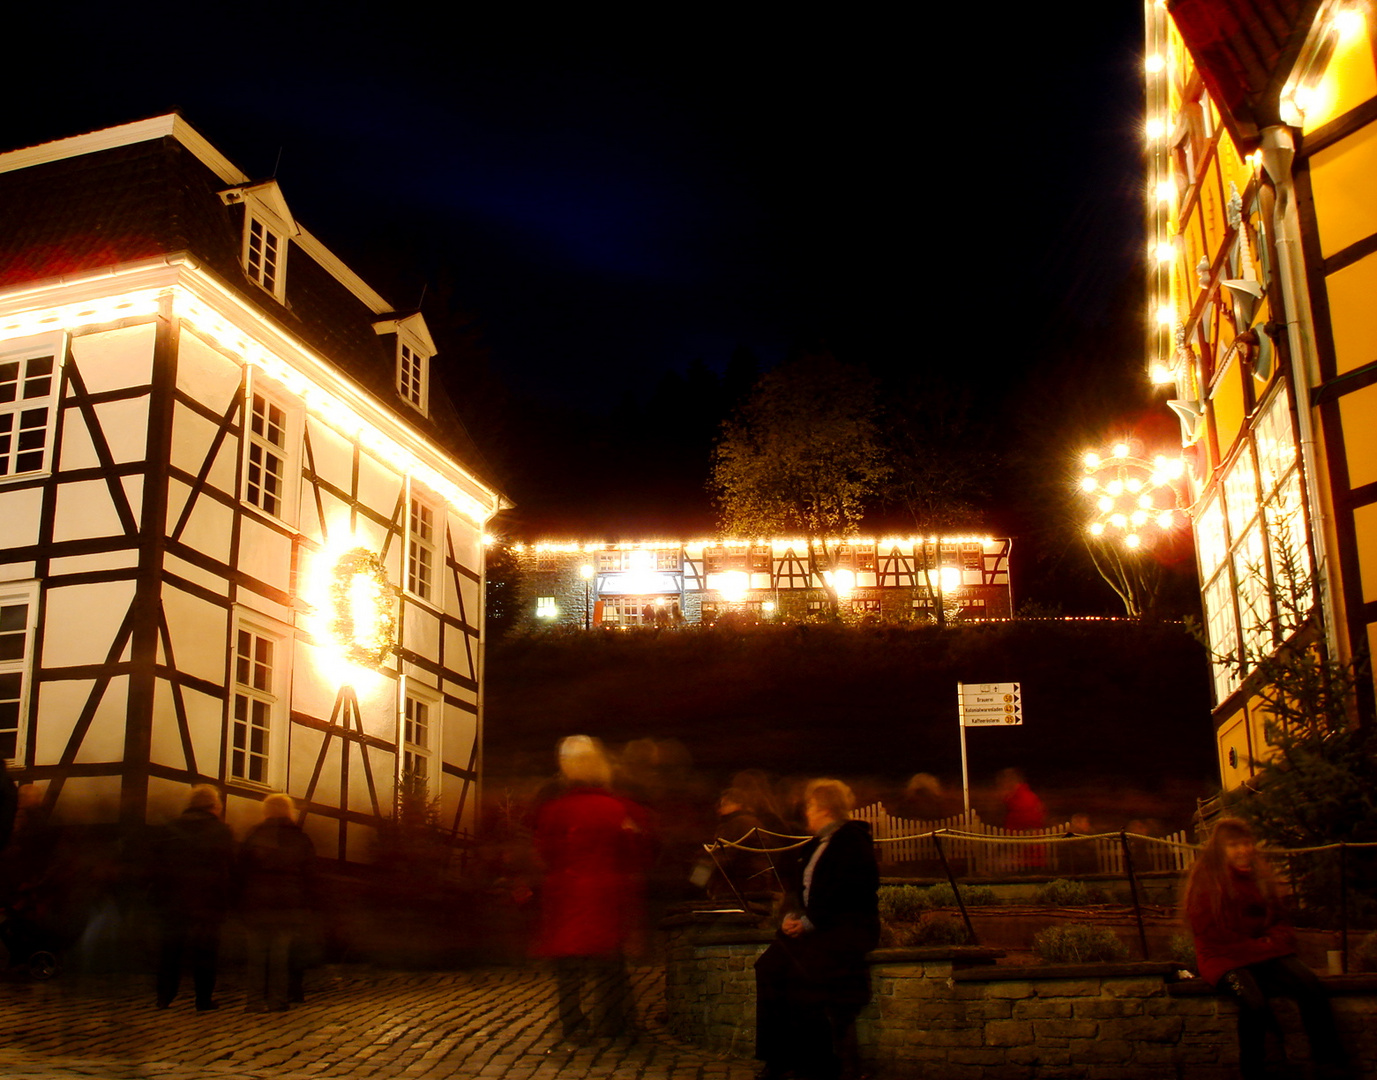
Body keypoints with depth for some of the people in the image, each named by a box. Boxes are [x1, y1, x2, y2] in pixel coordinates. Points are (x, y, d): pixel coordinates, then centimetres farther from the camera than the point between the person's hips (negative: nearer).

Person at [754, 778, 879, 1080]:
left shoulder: (853, 842, -6)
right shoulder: (813, 846, 21)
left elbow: (844, 894, -15)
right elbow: (795, 886, 18)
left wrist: (810, 922, -18)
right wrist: (791, 915, -1)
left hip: (847, 927, -7)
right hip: (811, 927, 8)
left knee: (805, 969, -27)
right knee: (770, 965, -14)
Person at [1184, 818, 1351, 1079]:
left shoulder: (1261, 874, 13)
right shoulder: (1205, 879, -5)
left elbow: (1279, 920, 19)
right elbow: (1212, 935, -8)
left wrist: (1274, 942, -4)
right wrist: (1259, 947, -12)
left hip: (1265, 954, 5)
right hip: (1225, 960, -5)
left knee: (1310, 984, -23)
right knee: (1254, 1002, -34)